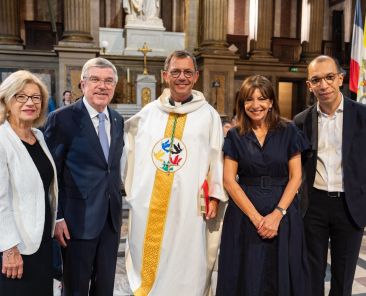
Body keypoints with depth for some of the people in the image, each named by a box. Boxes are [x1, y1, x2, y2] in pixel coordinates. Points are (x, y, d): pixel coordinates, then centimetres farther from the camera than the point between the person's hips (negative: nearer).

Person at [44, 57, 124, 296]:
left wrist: (117, 208, 11)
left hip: (111, 218, 5)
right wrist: (57, 217, -12)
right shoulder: (62, 118, -10)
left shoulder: (118, 120, 8)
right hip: (78, 219, -5)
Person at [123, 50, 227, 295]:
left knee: (183, 265, 5)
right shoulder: (149, 112, 8)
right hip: (148, 203, 3)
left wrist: (214, 196, -3)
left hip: (188, 204, -2)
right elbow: (127, 145, 17)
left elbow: (217, 158, 1)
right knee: (147, 260, 13)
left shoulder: (208, 114, 2)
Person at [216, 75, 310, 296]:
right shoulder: (235, 136, 2)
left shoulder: (288, 131, 1)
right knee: (248, 277, 8)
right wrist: (256, 217, -12)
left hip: (284, 214, 0)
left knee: (281, 276, 8)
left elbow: (296, 176, -2)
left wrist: (277, 214, -13)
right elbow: (229, 180, -3)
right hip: (244, 214, 0)